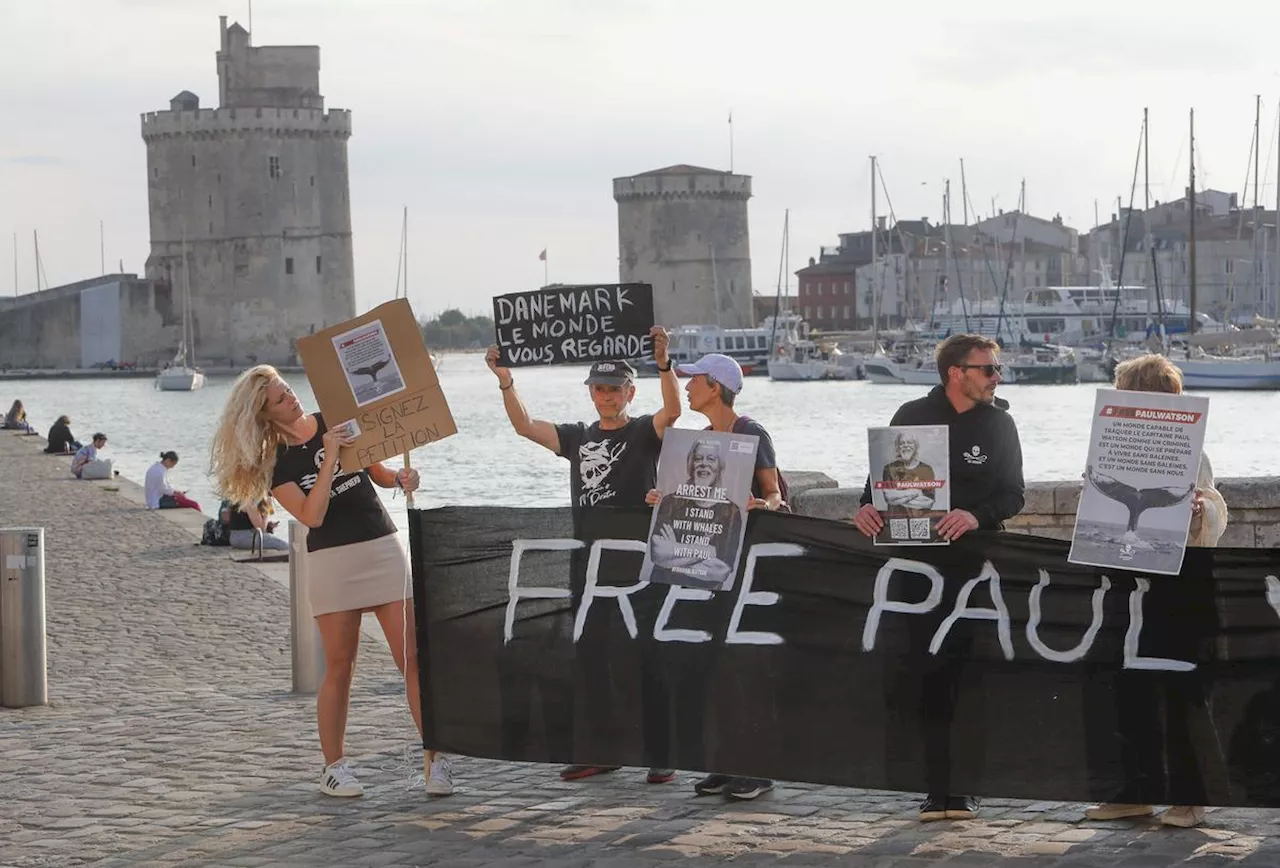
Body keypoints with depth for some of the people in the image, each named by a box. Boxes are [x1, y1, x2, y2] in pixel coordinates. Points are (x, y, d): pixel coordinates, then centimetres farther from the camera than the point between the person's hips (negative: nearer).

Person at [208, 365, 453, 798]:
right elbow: (312, 515, -14)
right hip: (331, 561, -2)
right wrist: (330, 458, -19)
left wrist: (401, 478, -8)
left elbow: (378, 473, 14)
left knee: (413, 658, -4)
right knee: (340, 667, 2)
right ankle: (334, 766, 15)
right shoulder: (276, 463, -1)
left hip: (383, 548, 2)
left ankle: (437, 759, -2)